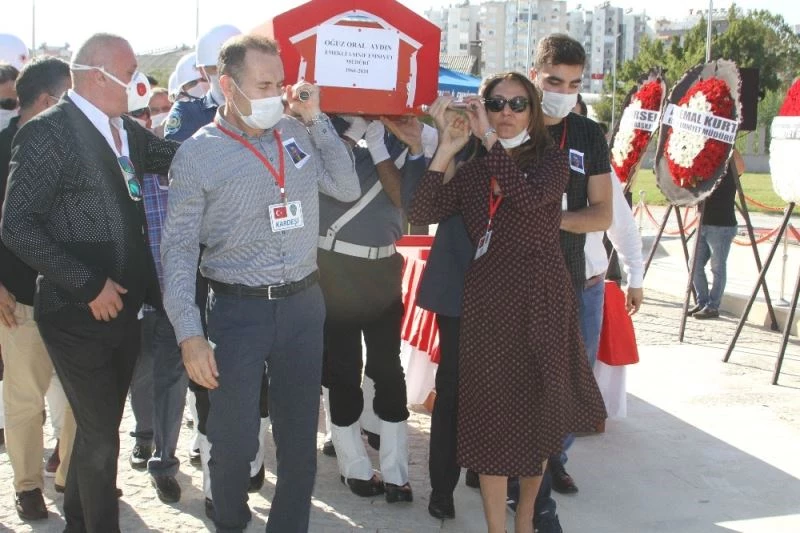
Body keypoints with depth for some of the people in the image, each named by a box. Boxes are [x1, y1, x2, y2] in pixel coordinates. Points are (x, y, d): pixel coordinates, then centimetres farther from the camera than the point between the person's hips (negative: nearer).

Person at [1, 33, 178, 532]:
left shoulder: (124, 129, 7)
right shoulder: (48, 131, -14)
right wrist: (87, 285, -19)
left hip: (123, 309, 7)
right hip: (78, 314, -7)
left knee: (99, 427, 20)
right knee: (100, 435, 3)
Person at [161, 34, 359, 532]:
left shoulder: (299, 132, 4)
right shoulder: (198, 154, -7)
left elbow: (347, 189, 4)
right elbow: (179, 247, -7)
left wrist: (315, 118, -2)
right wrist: (190, 333, -15)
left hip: (303, 304, 3)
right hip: (238, 309, -3)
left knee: (300, 435, 12)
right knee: (234, 438, 6)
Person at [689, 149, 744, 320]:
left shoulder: (729, 169, -7)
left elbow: (741, 166, -28)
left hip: (722, 227, -7)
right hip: (704, 225, 7)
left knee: (718, 268, 0)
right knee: (695, 266, 9)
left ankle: (713, 307, 7)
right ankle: (702, 302, 20)